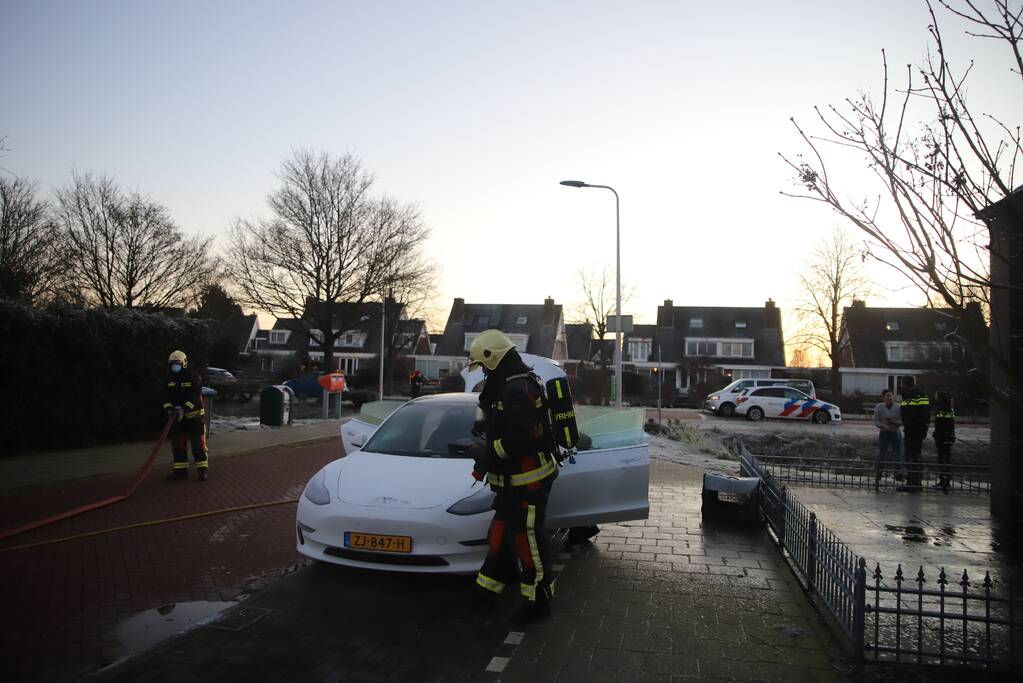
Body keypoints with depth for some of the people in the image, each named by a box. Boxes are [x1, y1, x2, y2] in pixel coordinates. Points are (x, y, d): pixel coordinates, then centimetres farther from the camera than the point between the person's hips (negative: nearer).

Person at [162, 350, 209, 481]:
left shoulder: (194, 377, -13)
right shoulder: (171, 380, 8)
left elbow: (195, 397, -21)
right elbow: (167, 396, 5)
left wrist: (185, 409, -33)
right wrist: (169, 407, -15)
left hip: (193, 415, -6)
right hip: (177, 416, 6)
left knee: (198, 443, -5)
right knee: (177, 444, 7)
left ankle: (203, 469, 1)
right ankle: (180, 470, 16)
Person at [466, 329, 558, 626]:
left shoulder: (516, 389, -21)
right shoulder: (508, 386, 13)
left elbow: (521, 437, -28)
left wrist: (487, 452, -18)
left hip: (529, 481, -11)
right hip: (514, 479, 11)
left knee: (527, 540, -1)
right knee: (501, 535, 18)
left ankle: (538, 601, 12)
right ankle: (487, 590, 31)